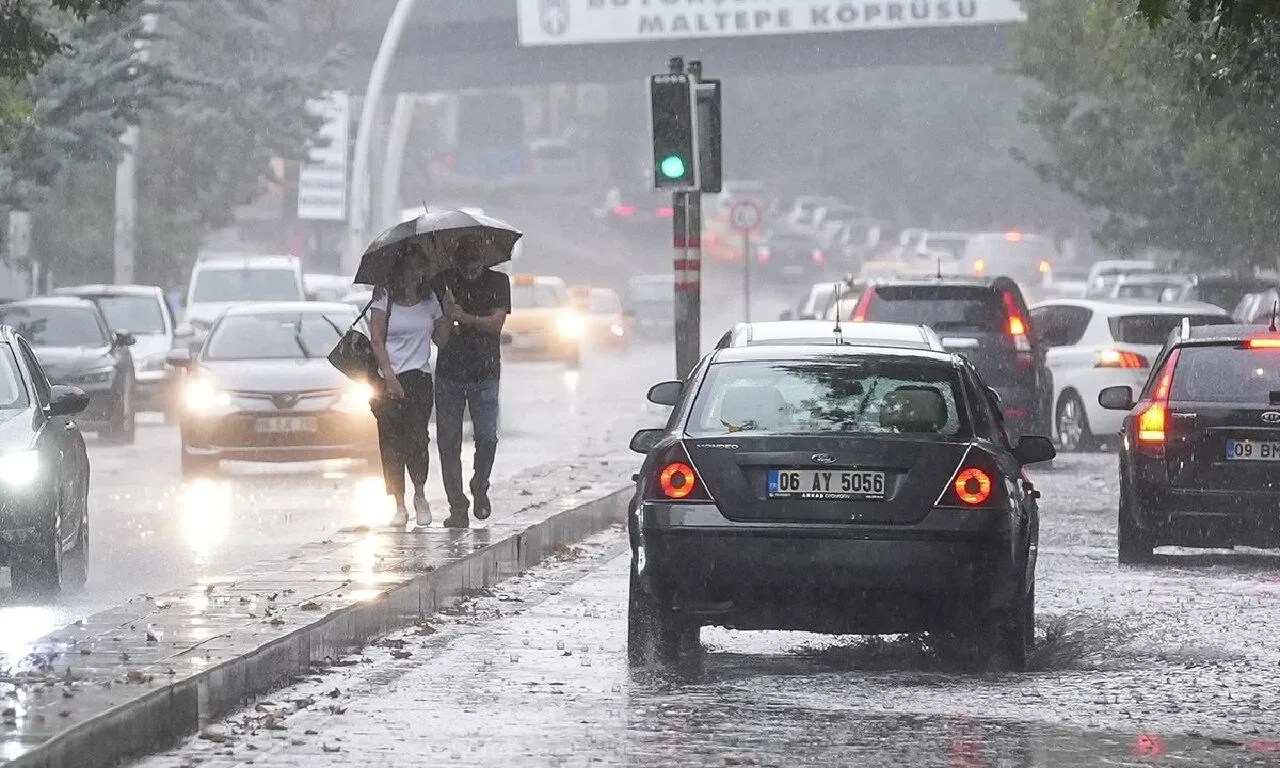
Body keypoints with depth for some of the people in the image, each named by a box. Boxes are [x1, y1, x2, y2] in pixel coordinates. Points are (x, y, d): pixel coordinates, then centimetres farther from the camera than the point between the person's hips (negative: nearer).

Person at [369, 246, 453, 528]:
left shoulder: (429, 300, 13)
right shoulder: (386, 298, 2)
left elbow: (441, 339, 11)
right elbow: (377, 340, -3)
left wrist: (449, 312, 1)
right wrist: (389, 376, -11)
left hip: (420, 378, 2)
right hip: (390, 380, -2)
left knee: (417, 438, -12)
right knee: (392, 442, -4)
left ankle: (420, 495, 7)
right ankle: (399, 507, 1)